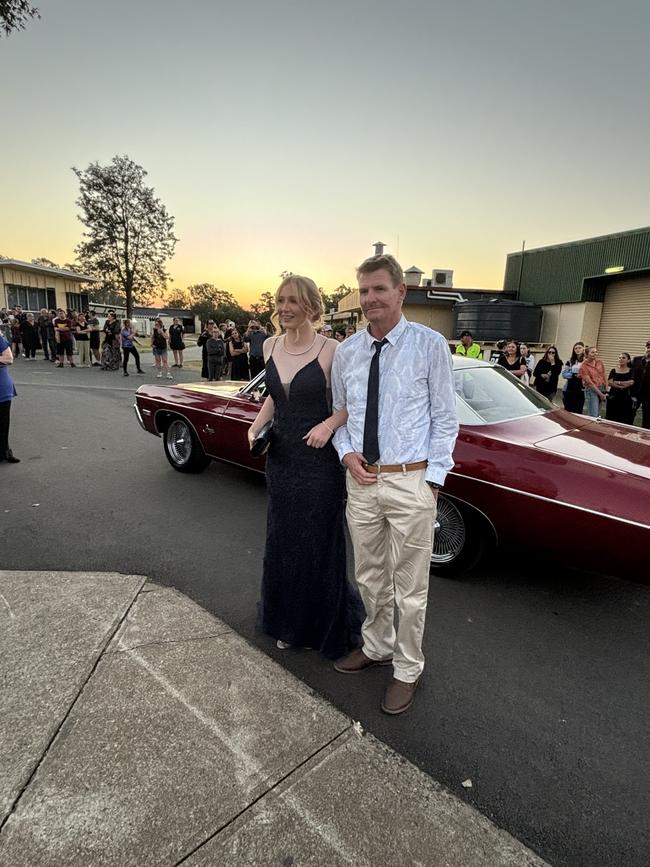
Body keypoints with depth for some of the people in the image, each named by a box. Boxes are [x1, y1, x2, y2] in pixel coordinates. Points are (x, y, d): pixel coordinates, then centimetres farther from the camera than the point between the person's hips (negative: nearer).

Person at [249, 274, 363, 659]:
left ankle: (329, 628, 32)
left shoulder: (331, 351, -13)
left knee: (319, 544, 6)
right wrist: (256, 427, 4)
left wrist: (329, 424, -23)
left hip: (319, 460, -6)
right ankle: (291, 623, 38)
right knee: (283, 542, 16)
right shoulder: (270, 347, 5)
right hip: (280, 458, 6)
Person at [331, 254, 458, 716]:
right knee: (370, 577, 22)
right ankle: (376, 646, 47)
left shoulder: (430, 344, -7)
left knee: (410, 587, 10)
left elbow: (445, 418, -4)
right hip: (362, 479, 5)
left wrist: (433, 478, -8)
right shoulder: (346, 352, 5)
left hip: (411, 482, -4)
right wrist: (347, 453, -4)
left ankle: (408, 669, 35)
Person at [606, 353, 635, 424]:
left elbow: (631, 382, -11)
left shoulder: (631, 371, 4)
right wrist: (624, 384, -12)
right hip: (613, 397, 1)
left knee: (625, 421, -2)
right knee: (611, 418, 3)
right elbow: (609, 383, -7)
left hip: (626, 398, -1)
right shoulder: (613, 370, 6)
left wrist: (617, 382, -10)